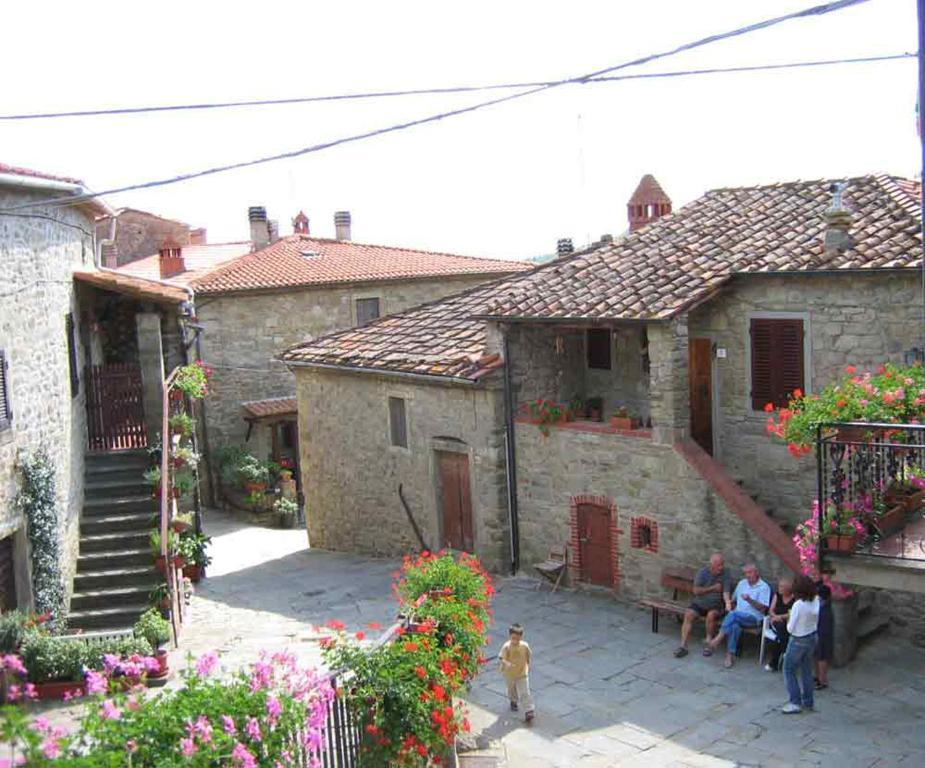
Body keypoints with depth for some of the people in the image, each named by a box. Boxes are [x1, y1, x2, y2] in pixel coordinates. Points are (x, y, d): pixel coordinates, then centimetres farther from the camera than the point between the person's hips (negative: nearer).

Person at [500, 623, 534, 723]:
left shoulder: (525, 646, -15)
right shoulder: (506, 647, -22)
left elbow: (528, 657, 3)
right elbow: (502, 658, -27)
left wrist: (528, 667, 11)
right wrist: (507, 663, -47)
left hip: (522, 674, -1)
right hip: (510, 674, 1)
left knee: (524, 693, -6)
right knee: (512, 690, 25)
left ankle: (528, 711, -4)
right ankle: (514, 702, 53)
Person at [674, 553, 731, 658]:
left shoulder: (726, 575, -5)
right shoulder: (702, 572, -2)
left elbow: (726, 592, -14)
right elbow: (696, 591, -6)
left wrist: (727, 602, -36)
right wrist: (713, 588, -11)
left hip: (715, 605, -1)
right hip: (699, 602, 1)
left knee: (711, 615, -33)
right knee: (688, 614, -25)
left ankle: (708, 643, -15)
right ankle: (683, 645, -25)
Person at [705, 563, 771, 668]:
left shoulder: (764, 587, 0)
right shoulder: (742, 583, 19)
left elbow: (762, 608, -8)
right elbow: (733, 598, 29)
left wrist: (749, 600, -22)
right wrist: (728, 602, 6)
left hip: (754, 617, -4)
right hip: (738, 616, 4)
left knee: (733, 614, -35)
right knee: (734, 625, -34)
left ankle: (716, 641, -33)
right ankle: (730, 655, -37)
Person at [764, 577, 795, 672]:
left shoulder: (795, 598, -3)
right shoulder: (777, 595, 12)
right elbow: (771, 611, 11)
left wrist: (781, 617, -14)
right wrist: (774, 616, -9)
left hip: (789, 624, -3)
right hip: (776, 623, 3)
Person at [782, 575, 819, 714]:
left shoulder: (798, 605, -27)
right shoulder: (816, 601, -8)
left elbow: (790, 628, -19)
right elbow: (816, 622, 5)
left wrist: (788, 621, -2)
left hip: (798, 641, -7)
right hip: (812, 638, 7)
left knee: (789, 670, 9)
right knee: (807, 671, 19)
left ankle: (795, 702, 8)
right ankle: (808, 702, 27)